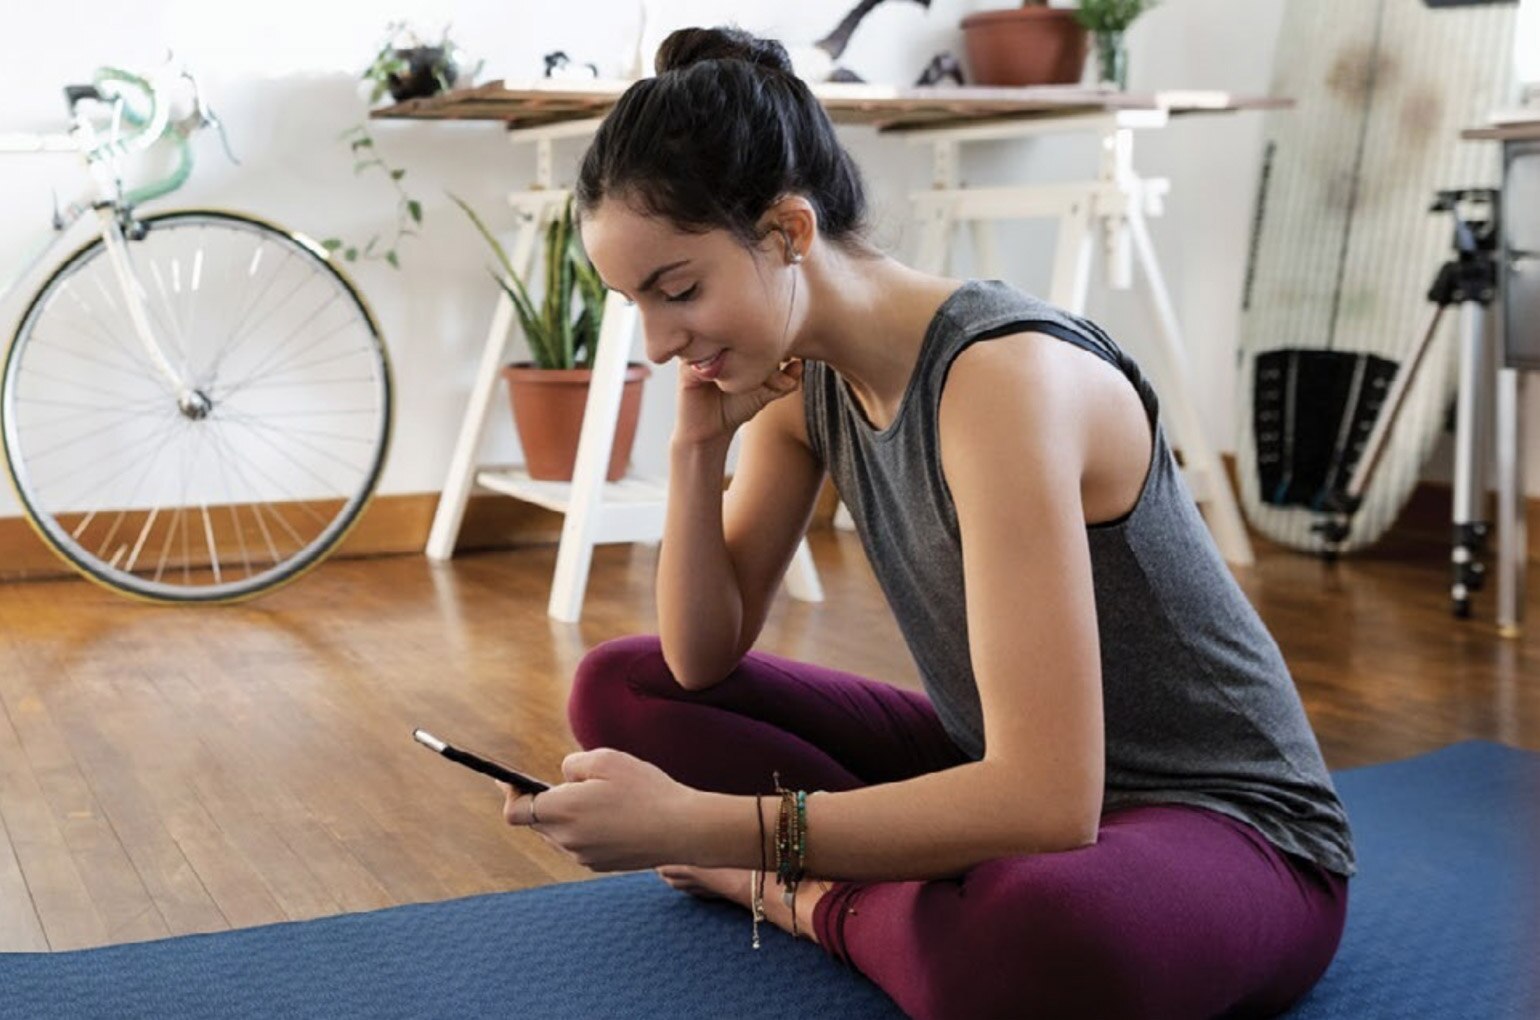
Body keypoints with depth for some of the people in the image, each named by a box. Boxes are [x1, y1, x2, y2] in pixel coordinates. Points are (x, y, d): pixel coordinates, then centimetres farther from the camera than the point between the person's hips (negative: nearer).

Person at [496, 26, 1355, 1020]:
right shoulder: (802, 375, -3)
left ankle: (820, 903, -12)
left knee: (1042, 932, -44)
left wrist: (697, 822, -36)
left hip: (1229, 824, -7)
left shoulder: (1003, 377, -29)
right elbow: (702, 662, 2)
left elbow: (1047, 801, -35)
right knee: (621, 689, 3)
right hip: (1009, 777, 7)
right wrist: (697, 446, -12)